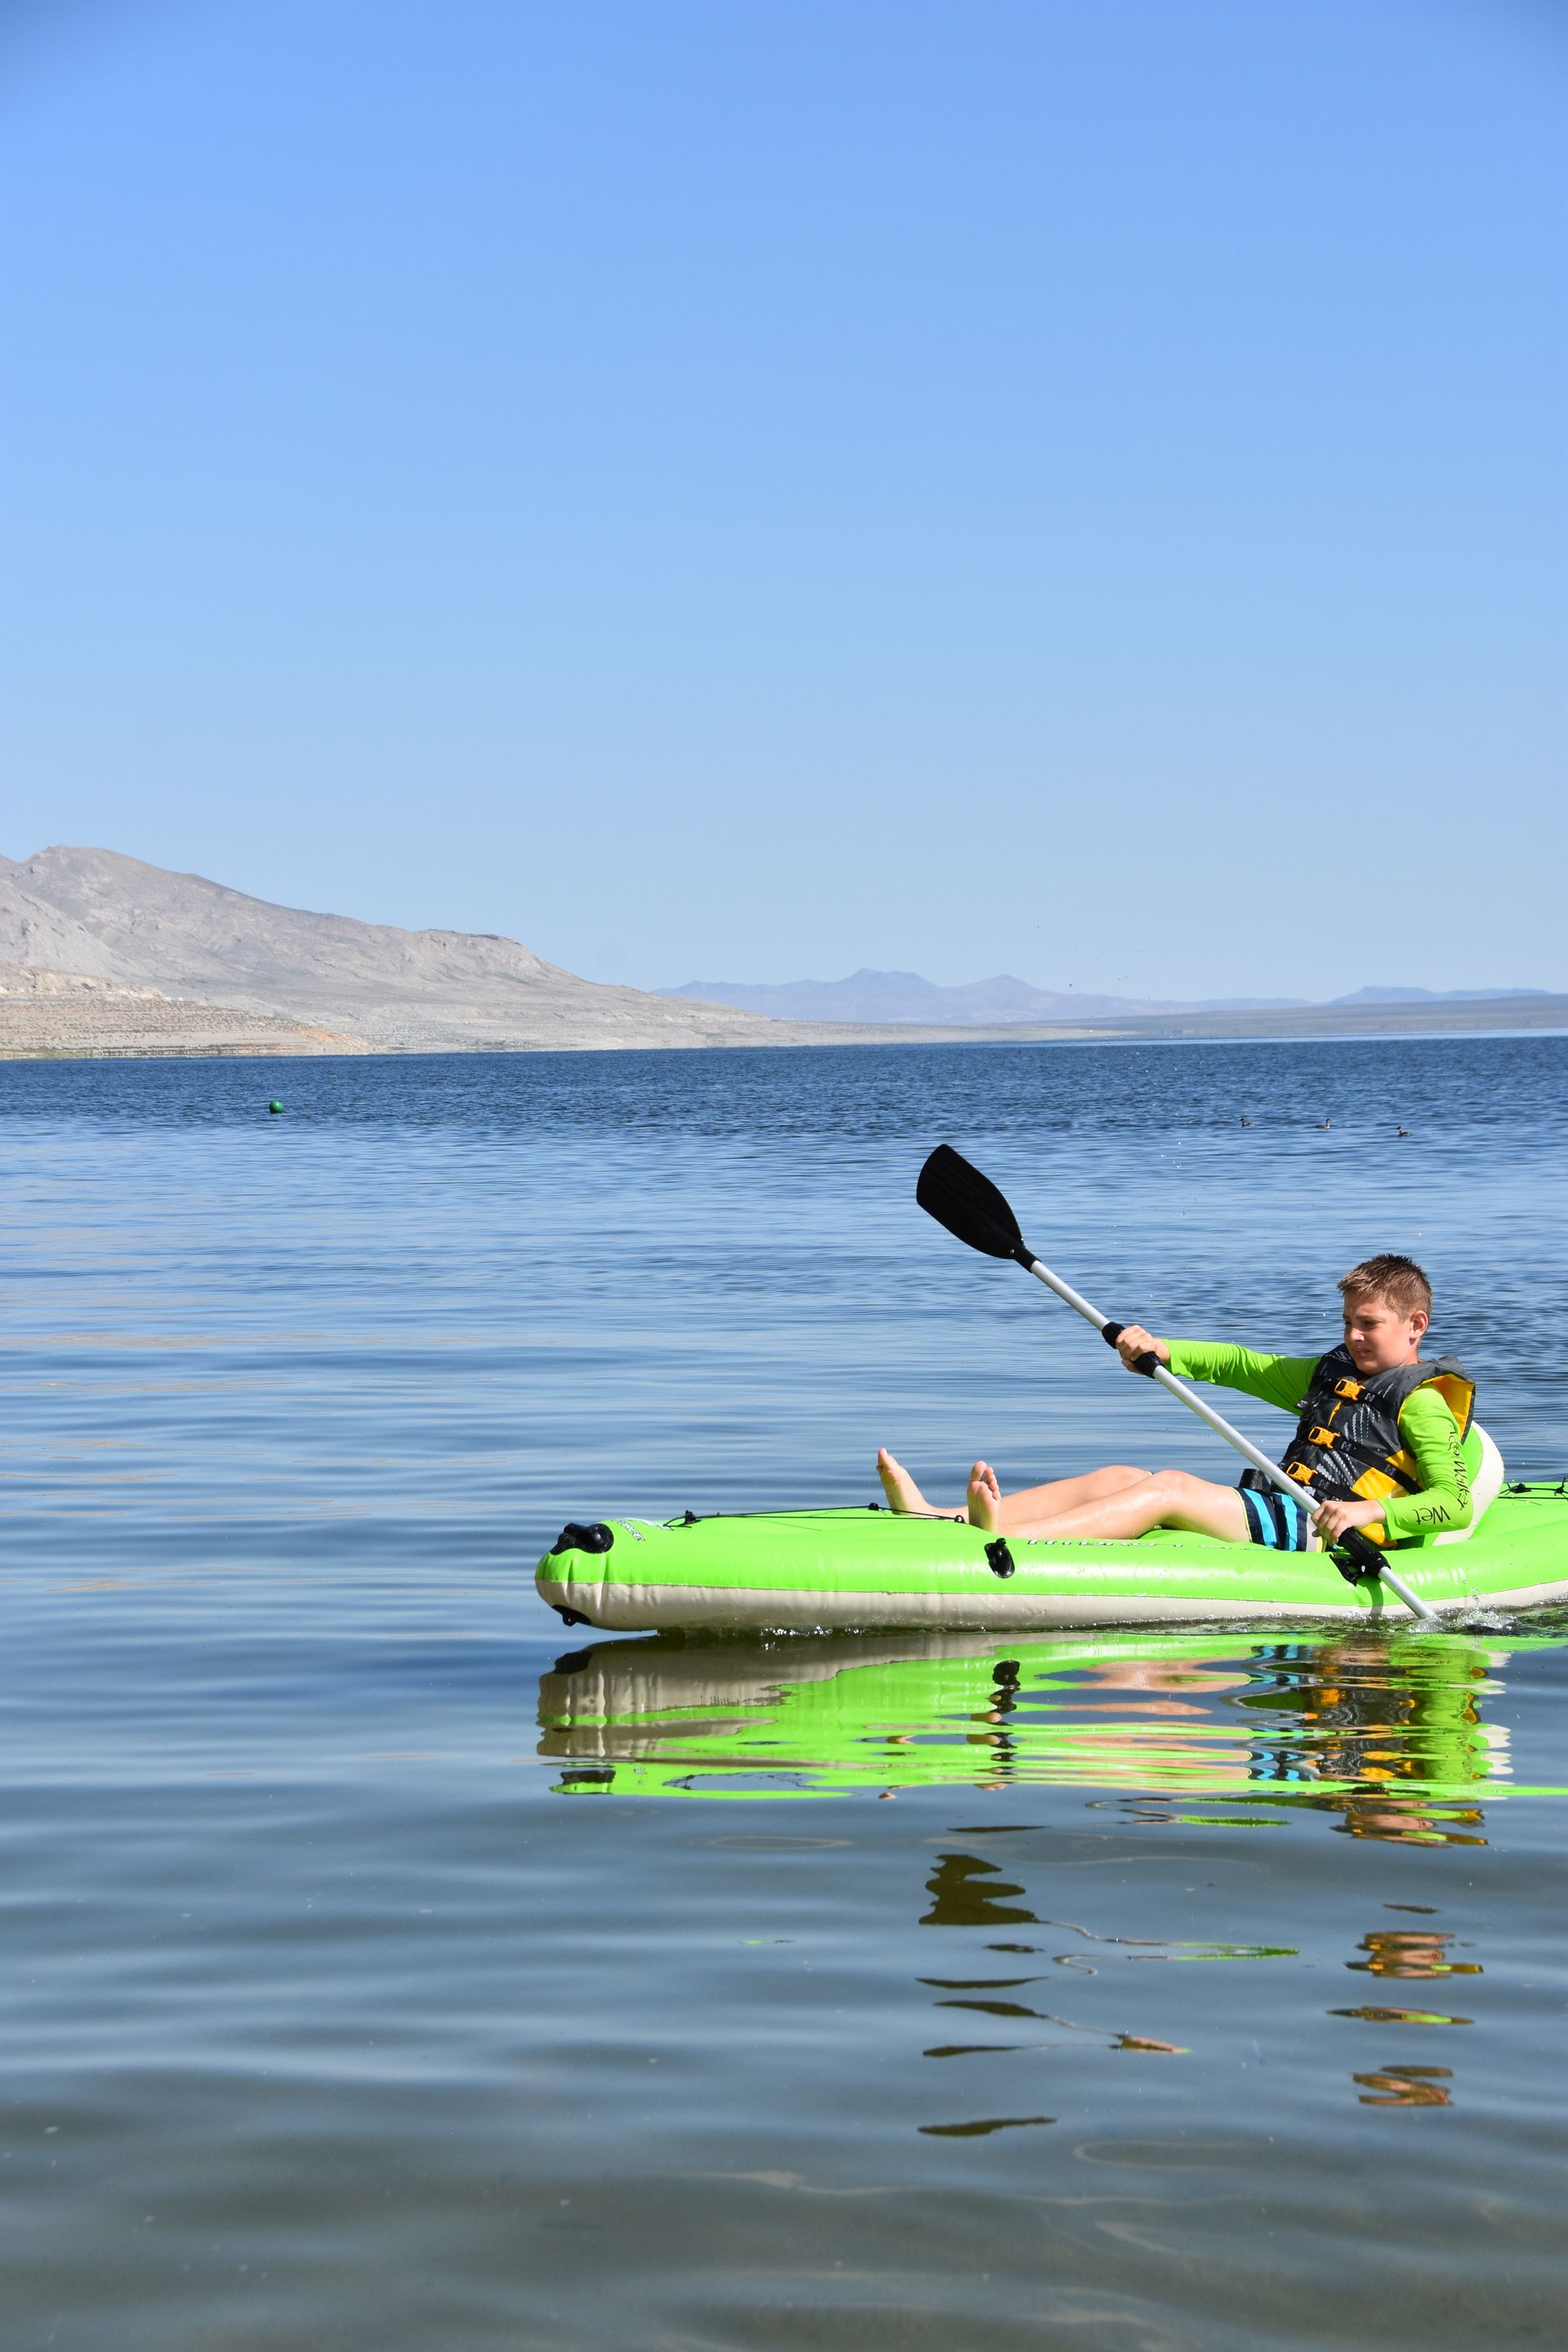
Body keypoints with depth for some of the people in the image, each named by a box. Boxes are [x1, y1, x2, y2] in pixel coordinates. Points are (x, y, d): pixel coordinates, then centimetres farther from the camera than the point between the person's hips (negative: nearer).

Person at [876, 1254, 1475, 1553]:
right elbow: (1240, 1365, 24)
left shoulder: (1422, 1403, 1)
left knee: (1169, 1486, -28)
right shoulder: (1331, 1374, 27)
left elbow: (1455, 1503, -12)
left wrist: (1373, 1511, -28)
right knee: (1116, 1477, -8)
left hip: (1317, 1531, -8)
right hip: (1269, 1510, 8)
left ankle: (1004, 1537, -47)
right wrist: (1162, 1351, 6)